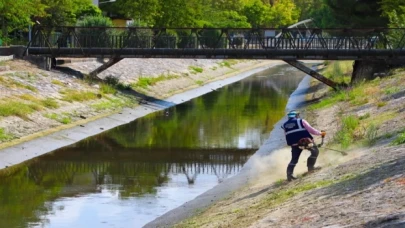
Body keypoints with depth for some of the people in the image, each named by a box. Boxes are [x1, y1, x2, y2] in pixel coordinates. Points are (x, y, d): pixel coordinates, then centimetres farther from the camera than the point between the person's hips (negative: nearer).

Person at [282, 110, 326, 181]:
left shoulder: (285, 125, 15)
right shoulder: (301, 121, 2)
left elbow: (287, 137, 16)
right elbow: (310, 129, -3)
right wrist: (320, 133, 8)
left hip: (294, 144, 4)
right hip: (306, 140, -4)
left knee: (294, 159, 11)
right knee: (315, 152, 14)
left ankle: (289, 174, -5)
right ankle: (310, 167, 5)